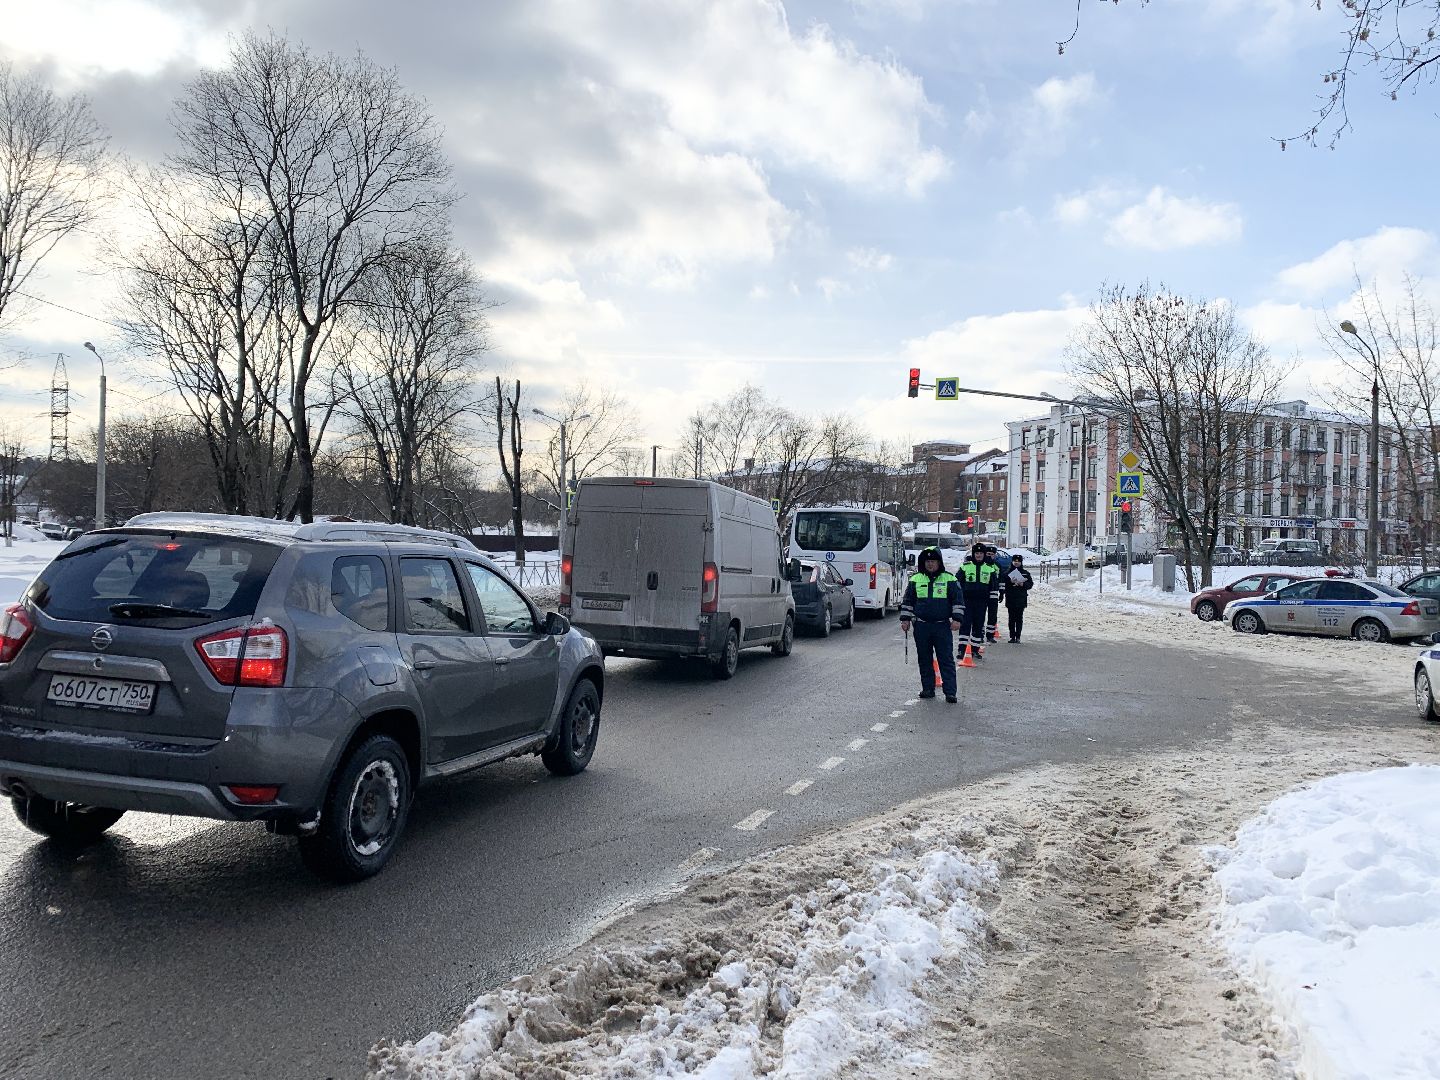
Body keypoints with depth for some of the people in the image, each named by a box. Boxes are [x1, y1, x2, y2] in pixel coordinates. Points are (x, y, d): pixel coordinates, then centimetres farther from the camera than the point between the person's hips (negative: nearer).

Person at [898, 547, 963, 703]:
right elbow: (907, 601, 13)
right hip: (921, 626, 3)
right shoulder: (915, 579, 8)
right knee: (924, 659, 8)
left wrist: (956, 619, -5)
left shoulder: (949, 579, 3)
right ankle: (928, 689, 17)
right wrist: (905, 619, 7)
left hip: (942, 626, -2)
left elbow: (957, 601, 3)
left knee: (946, 659, -4)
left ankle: (950, 691, -4)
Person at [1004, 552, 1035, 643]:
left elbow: (1030, 584, 5)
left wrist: (1023, 584, -12)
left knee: (1019, 618, -1)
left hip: (1021, 599, 0)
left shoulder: (1026, 573, 9)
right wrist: (1010, 582, -18)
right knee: (1012, 618, 1)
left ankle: (1018, 637, 2)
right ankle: (1012, 637, 5)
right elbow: (1003, 584, -2)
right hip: (1010, 599, 0)